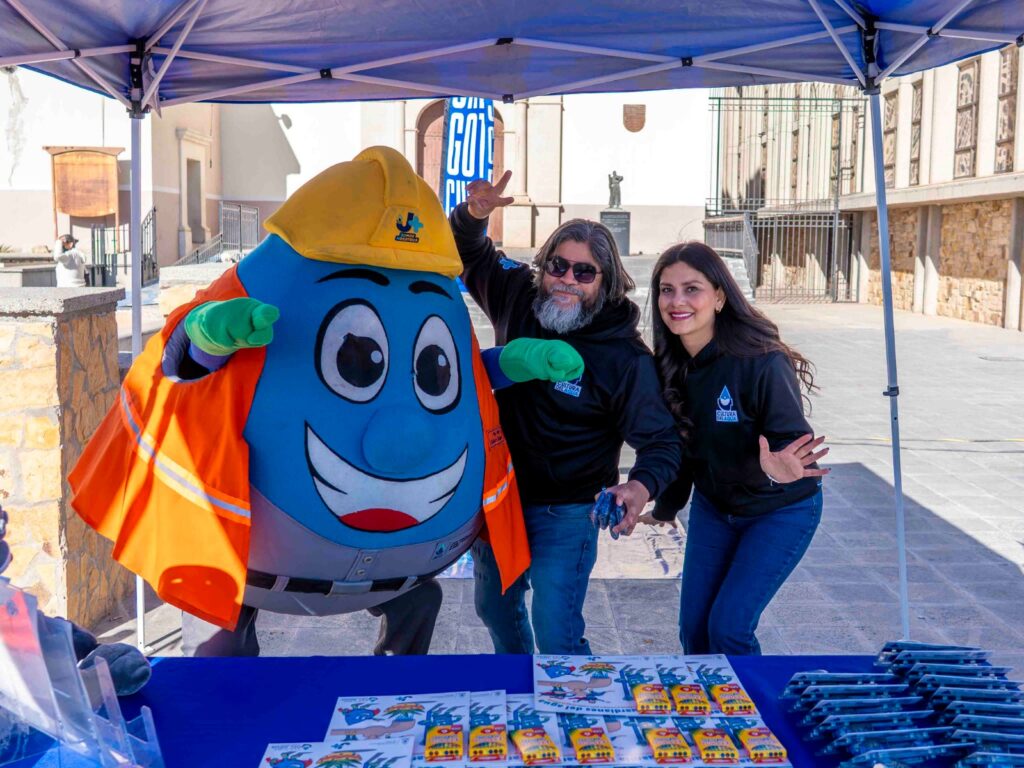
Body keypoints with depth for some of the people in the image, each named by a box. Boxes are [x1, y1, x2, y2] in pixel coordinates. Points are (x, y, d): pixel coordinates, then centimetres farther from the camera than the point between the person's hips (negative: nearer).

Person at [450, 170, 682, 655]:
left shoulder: (625, 357, -19)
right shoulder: (518, 299, -6)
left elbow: (661, 441, -17)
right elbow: (471, 255, 9)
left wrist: (642, 487, -38)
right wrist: (473, 216, -13)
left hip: (564, 514, -6)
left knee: (557, 637, -8)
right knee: (495, 607, 25)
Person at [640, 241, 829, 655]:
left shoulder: (761, 362, -28)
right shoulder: (669, 365, -10)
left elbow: (792, 444, -26)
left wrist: (777, 468, -49)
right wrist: (666, 506, 16)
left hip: (780, 510, -5)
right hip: (712, 505, 6)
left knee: (728, 627, -9)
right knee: (693, 629, 7)